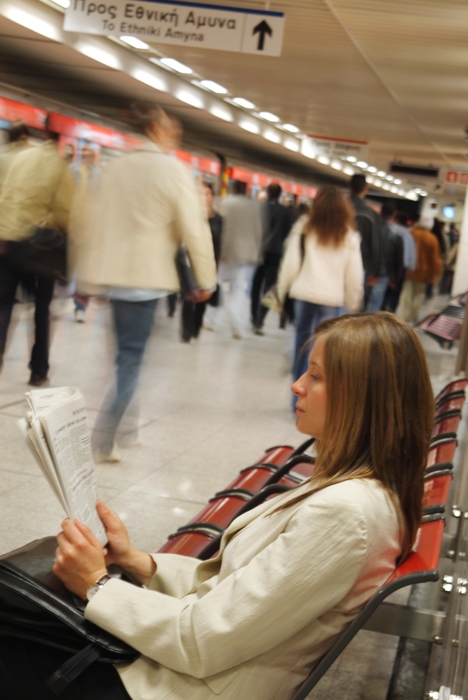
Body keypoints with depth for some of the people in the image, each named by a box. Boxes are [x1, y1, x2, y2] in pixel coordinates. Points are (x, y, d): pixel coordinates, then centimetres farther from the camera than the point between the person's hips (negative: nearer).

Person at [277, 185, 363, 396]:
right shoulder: (349, 237, 2)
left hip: (304, 294, 0)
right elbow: (354, 275, 4)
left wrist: (282, 290, 10)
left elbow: (291, 265, -1)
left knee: (302, 340, 12)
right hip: (332, 298, 0)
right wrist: (353, 302, 14)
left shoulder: (303, 231, -1)